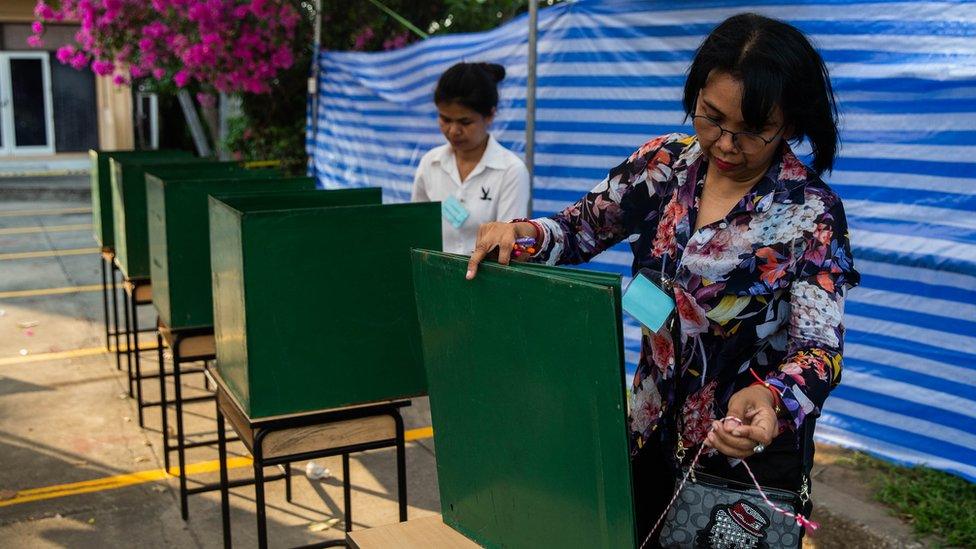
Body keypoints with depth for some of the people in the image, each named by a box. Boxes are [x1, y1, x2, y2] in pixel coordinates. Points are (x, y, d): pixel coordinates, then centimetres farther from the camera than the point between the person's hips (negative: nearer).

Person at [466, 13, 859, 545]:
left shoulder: (811, 213, -17)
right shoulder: (664, 163, -6)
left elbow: (819, 348, -22)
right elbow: (581, 228, 3)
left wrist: (769, 399, -44)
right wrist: (522, 233, -20)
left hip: (750, 449, -4)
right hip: (652, 435, 4)